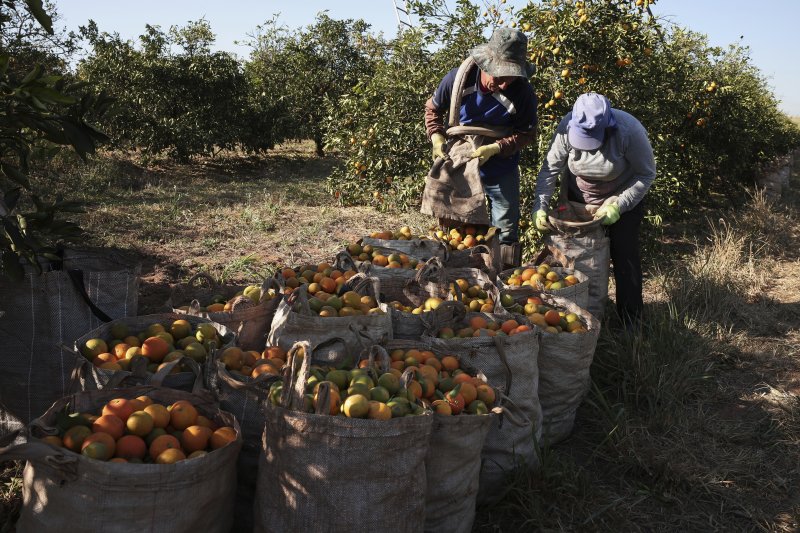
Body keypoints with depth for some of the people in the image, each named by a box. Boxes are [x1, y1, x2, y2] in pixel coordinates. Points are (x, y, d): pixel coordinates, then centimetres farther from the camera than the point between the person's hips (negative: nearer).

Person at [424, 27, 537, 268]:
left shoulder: (522, 92, -22)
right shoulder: (457, 79, -18)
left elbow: (527, 133, -10)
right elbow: (432, 108, 0)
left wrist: (495, 148, -24)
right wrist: (437, 137, -15)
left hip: (501, 173, -1)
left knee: (506, 235, 9)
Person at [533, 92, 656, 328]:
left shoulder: (629, 131, -32)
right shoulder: (567, 126, -25)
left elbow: (647, 174, -20)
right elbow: (550, 169, -17)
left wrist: (618, 206, -27)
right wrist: (540, 207, -26)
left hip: (624, 197, -3)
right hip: (579, 198, 3)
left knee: (624, 256, -2)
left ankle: (630, 321, 10)